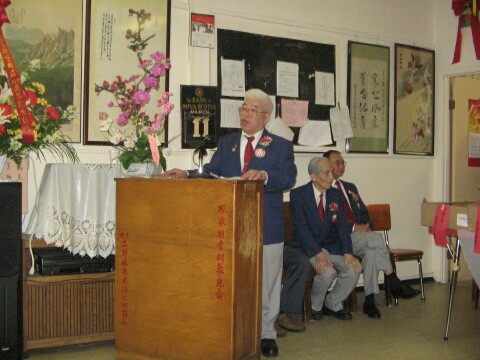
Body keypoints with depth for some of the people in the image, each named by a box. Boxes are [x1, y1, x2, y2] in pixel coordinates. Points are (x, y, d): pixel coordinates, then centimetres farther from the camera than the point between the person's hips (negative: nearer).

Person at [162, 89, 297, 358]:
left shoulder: (281, 146, 2)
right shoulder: (226, 143, 14)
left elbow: (288, 178, -12)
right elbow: (212, 172, 7)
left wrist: (264, 175, -30)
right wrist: (187, 173, -9)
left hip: (267, 227, -2)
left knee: (267, 283, 7)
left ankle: (267, 334, 23)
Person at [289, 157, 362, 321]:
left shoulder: (335, 195, 7)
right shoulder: (298, 194, -10)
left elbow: (342, 226, 2)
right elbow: (302, 228, -18)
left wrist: (348, 253, -14)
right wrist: (318, 254, -29)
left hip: (331, 246, 5)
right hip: (307, 247, -5)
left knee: (353, 269, -18)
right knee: (327, 271, -31)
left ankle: (332, 304, 8)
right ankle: (315, 307, 0)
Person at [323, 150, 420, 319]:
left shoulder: (350, 187, 25)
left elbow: (364, 212, 22)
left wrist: (365, 226, -1)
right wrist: (354, 227, -18)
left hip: (359, 234, 6)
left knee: (371, 251, -29)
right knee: (376, 238, -28)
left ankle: (369, 301, -26)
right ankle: (394, 283, -18)